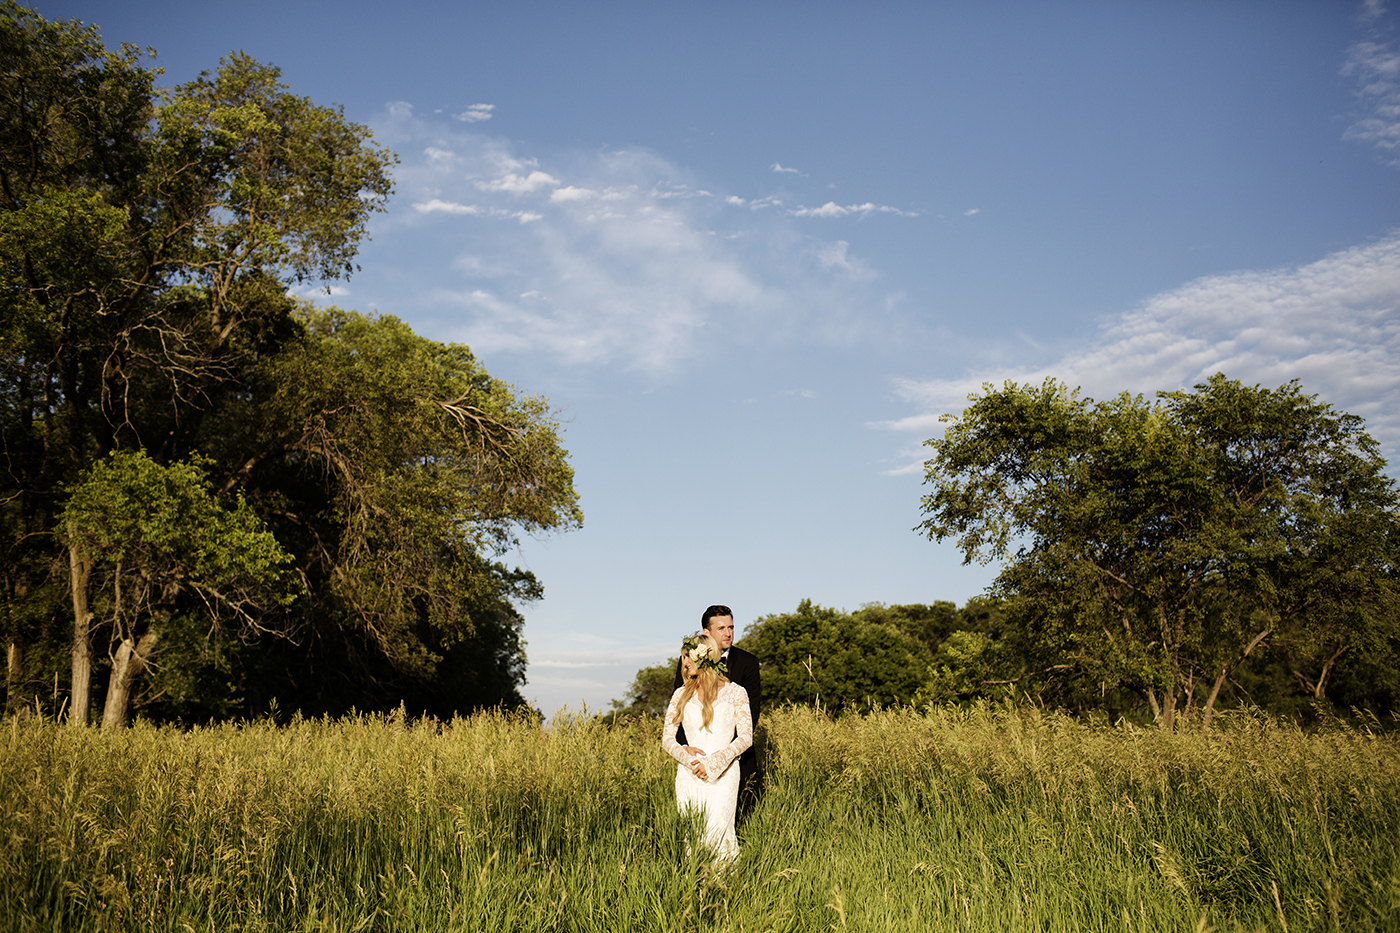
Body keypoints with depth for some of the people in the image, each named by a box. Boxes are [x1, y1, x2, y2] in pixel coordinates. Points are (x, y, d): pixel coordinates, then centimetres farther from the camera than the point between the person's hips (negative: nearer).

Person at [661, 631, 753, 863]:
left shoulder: (735, 692, 3)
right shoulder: (681, 694, 11)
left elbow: (746, 738, -2)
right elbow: (667, 738, 9)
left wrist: (714, 762, -13)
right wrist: (685, 754, -12)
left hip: (723, 775, -3)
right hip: (688, 773, 3)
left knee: (717, 835, -11)